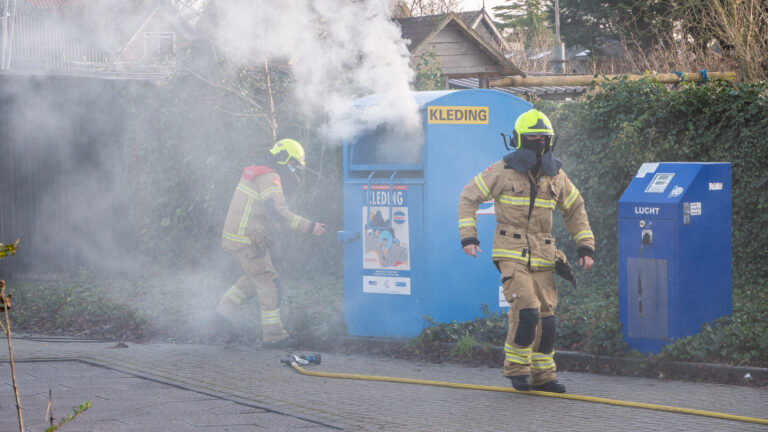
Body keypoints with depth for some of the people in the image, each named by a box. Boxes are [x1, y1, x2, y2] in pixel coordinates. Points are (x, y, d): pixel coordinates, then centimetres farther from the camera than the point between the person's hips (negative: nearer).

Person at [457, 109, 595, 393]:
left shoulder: (556, 176, 9)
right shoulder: (503, 172, -4)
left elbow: (575, 210, 21)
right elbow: (469, 198, 2)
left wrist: (586, 246, 12)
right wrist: (468, 236, -8)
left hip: (542, 257, 5)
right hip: (511, 254, -5)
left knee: (545, 316, 4)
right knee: (526, 310, -18)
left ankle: (543, 375, 15)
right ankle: (516, 367, -1)